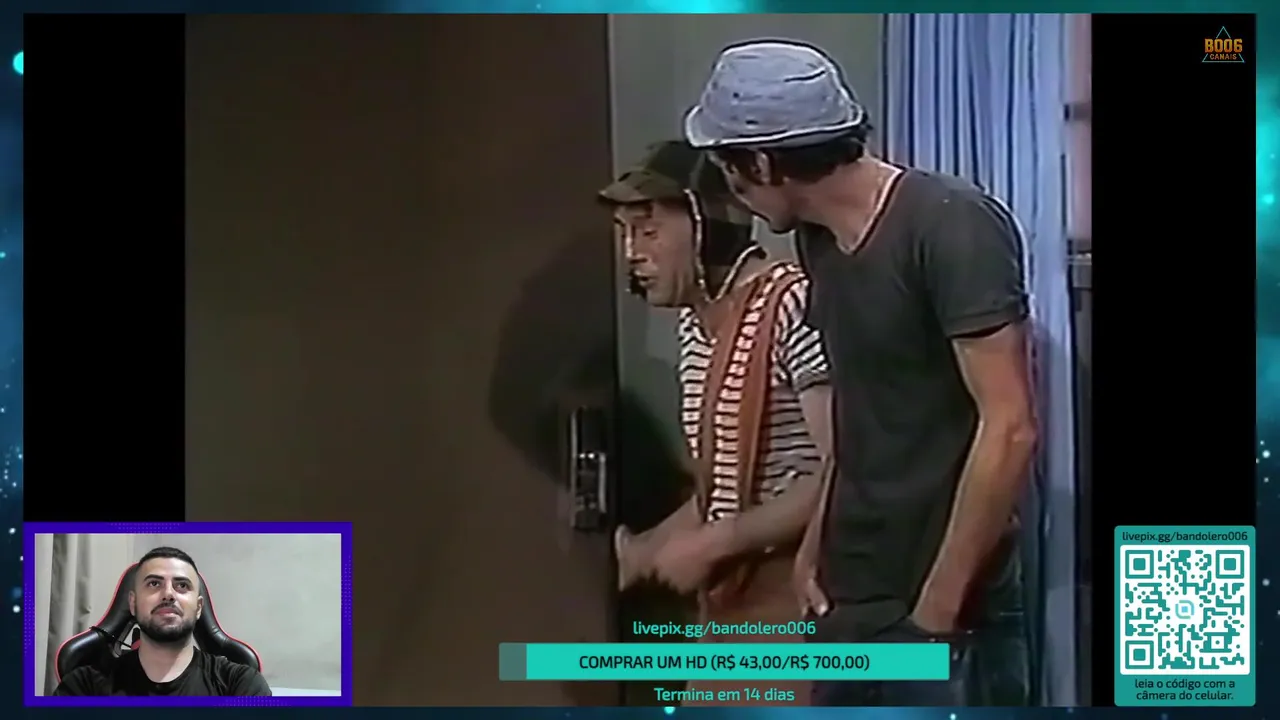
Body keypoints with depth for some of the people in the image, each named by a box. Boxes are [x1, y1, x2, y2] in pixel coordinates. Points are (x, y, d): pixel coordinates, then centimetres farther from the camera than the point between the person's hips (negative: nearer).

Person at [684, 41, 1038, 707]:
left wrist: (935, 611, -18)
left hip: (947, 607, -8)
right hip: (853, 600, 8)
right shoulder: (818, 239, 8)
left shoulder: (952, 228, -17)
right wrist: (818, 549, 10)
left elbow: (1009, 430, -19)